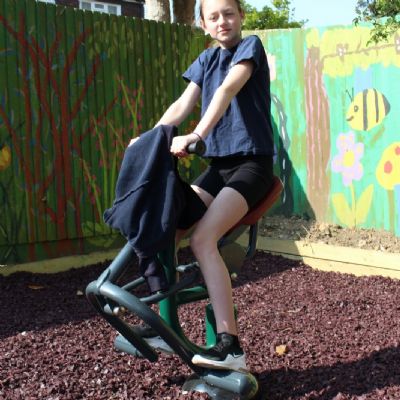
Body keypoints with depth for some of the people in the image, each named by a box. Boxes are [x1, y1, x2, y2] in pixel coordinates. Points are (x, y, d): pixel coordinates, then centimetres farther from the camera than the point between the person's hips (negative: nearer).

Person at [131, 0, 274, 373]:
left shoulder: (250, 46, -5)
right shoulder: (207, 59, 15)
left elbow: (227, 90, -23)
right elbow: (182, 104, 6)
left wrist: (195, 136, -36)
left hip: (252, 162, -7)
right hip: (218, 163, 7)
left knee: (202, 239, -25)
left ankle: (230, 345, -23)